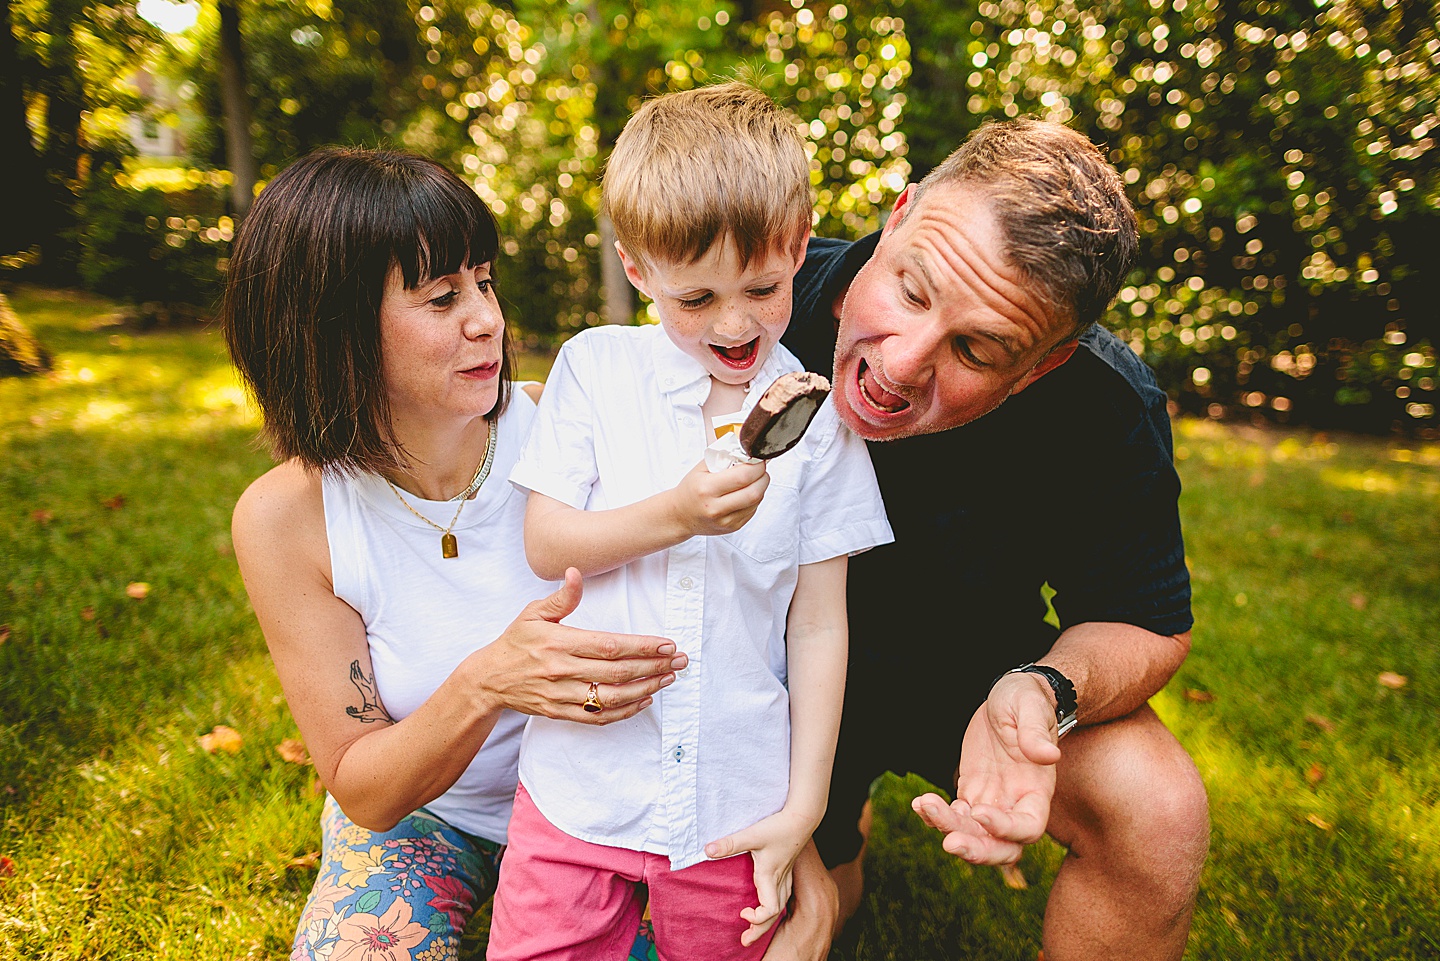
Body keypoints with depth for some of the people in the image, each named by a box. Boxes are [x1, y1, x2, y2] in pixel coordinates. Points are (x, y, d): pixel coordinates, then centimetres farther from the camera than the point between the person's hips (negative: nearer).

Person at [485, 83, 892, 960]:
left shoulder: (817, 417, -4)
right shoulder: (596, 368, -3)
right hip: (585, 779, 1)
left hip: (734, 803, 0)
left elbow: (818, 624, -2)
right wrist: (673, 517, -21)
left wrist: (805, 802, -2)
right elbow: (546, 545, -4)